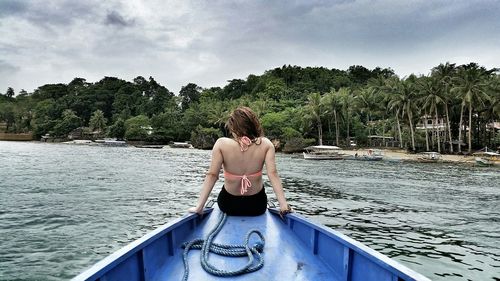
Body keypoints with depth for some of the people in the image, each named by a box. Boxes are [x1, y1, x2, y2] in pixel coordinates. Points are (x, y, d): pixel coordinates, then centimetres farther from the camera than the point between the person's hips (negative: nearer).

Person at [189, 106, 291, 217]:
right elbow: (273, 174, -21)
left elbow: (212, 175, -20)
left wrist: (199, 207, -16)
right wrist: (284, 206, -19)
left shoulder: (221, 144, -17)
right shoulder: (265, 144, -14)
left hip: (228, 205, 0)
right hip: (257, 207, 0)